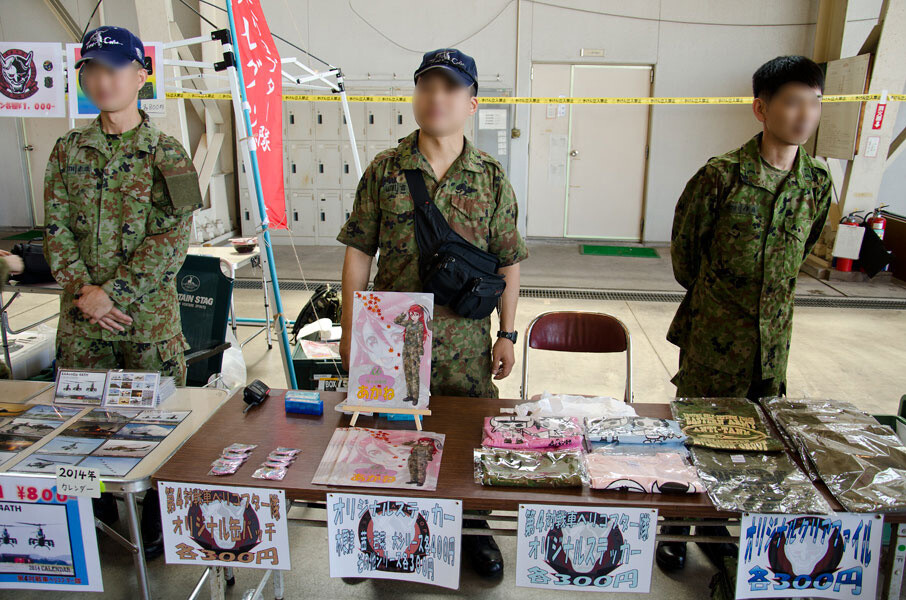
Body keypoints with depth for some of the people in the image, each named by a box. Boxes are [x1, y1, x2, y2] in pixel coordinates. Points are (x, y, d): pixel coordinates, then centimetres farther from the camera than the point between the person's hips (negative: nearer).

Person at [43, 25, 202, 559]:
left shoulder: (168, 154, -3)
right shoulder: (69, 150, 8)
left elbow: (173, 239, -10)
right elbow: (56, 228, 4)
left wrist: (112, 292, -15)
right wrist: (83, 290, -11)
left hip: (149, 313, -3)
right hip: (82, 316, 4)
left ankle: (159, 523, 24)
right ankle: (98, 516, 33)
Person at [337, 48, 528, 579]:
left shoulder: (492, 178, 0)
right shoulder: (383, 171, -1)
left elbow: (508, 261, 4)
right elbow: (359, 253, 0)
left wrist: (507, 333, 2)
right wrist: (351, 329, -2)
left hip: (466, 337, 1)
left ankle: (473, 526, 37)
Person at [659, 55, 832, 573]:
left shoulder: (818, 182, 1)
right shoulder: (722, 175, -13)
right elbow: (684, 246, -1)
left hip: (773, 337, 5)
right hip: (713, 335, -4)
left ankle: (721, 529, 36)